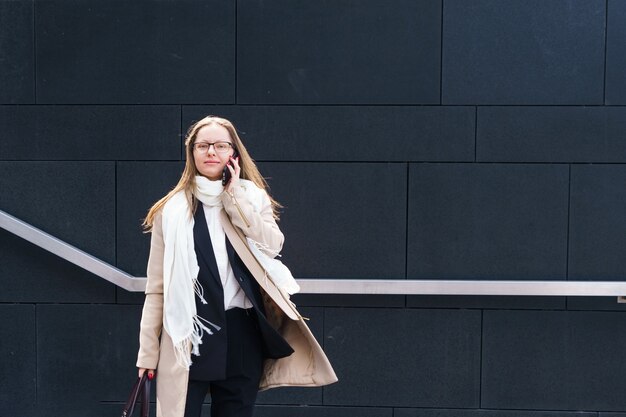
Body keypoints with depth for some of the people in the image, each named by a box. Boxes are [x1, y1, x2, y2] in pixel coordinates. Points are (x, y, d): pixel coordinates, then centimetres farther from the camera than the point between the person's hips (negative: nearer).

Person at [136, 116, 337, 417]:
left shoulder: (253, 199, 9)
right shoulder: (172, 210, 4)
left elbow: (272, 246, -11)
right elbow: (157, 288, 2)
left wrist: (233, 198, -9)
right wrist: (148, 352, -2)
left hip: (242, 335, 2)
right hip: (189, 338, -2)